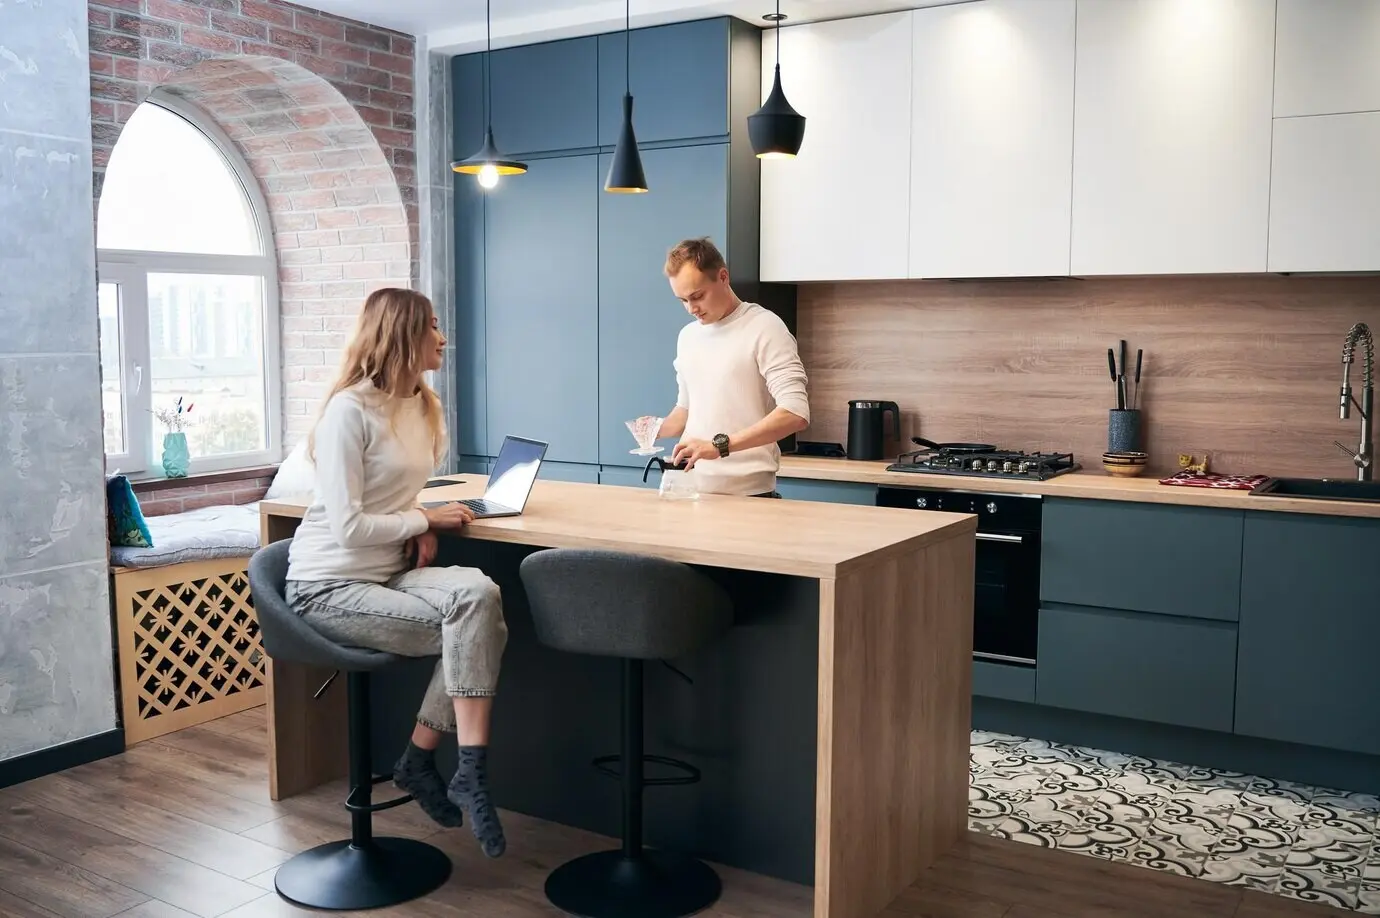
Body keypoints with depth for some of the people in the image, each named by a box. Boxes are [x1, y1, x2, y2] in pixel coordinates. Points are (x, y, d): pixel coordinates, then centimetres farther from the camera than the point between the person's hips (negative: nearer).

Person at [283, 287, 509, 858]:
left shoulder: (418, 404, 10)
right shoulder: (350, 411, -14)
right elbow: (349, 527, -18)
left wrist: (420, 527, 1)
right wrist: (427, 520, -10)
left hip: (389, 573, 7)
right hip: (330, 588, -7)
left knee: (479, 595, -22)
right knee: (475, 617, -25)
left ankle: (421, 760, -10)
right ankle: (470, 773, -14)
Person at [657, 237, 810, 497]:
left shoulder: (765, 328, -10)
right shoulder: (687, 336, 11)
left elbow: (795, 414, -20)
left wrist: (720, 445, -27)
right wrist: (657, 430, 2)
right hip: (694, 491, 6)